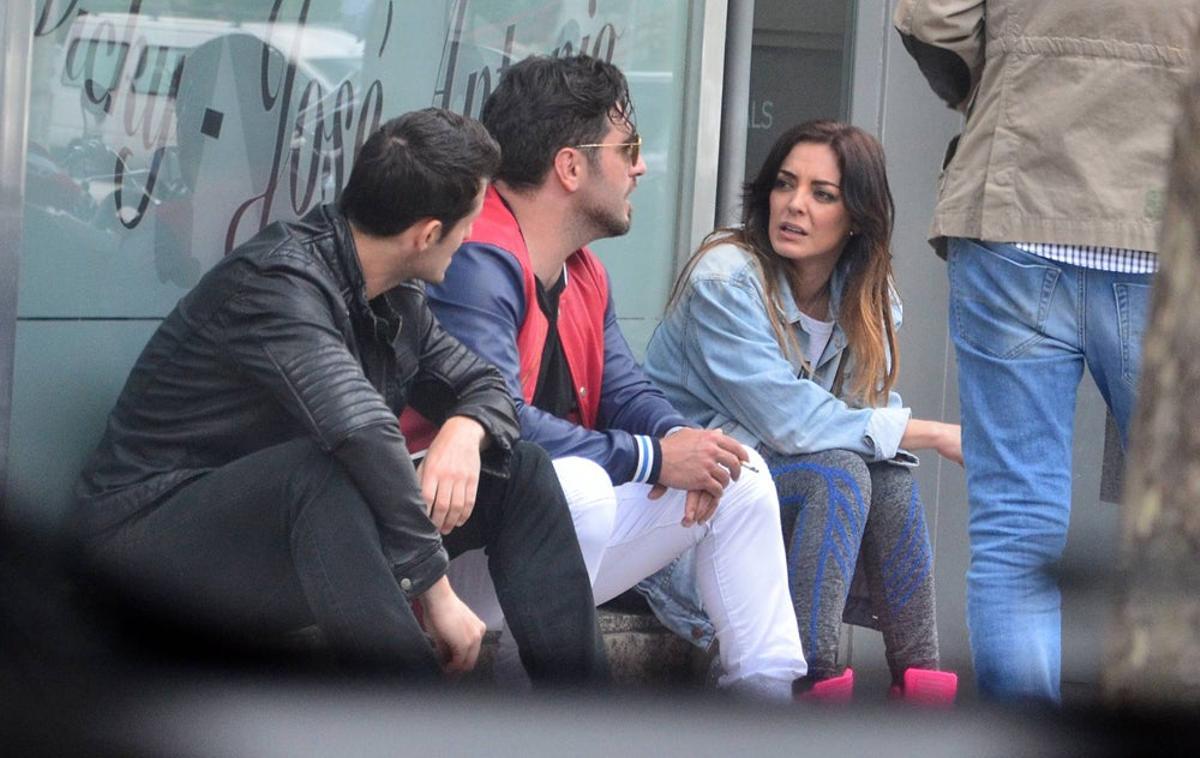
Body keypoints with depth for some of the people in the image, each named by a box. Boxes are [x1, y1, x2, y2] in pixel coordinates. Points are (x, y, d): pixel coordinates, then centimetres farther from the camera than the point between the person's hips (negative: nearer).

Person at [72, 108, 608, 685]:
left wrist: (465, 432, -14)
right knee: (320, 471, -39)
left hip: (296, 525, 9)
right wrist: (437, 593, -38)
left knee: (521, 473, 0)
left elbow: (484, 386, 11)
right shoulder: (276, 283, -25)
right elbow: (360, 431, -38)